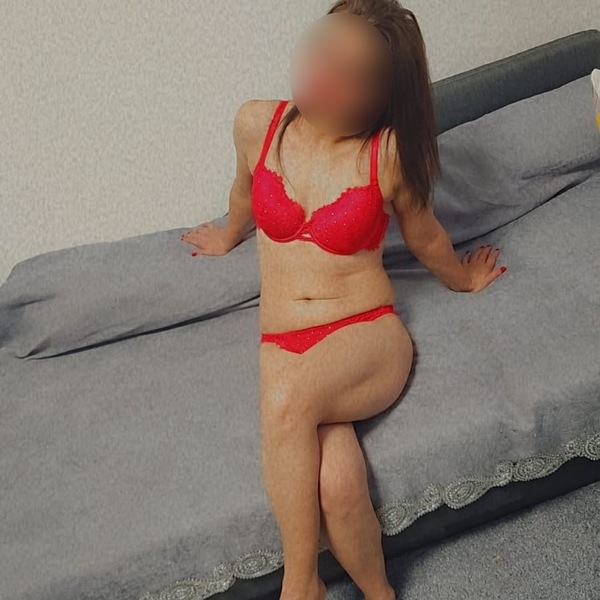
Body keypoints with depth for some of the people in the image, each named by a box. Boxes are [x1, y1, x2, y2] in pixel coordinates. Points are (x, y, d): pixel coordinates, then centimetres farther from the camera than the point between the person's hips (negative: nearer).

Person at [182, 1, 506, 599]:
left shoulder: (389, 151, -9)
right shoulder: (257, 124, -1)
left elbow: (424, 237, 12)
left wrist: (463, 280, 28)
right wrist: (228, 236, 42)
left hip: (369, 337, -2)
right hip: (283, 347, 2)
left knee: (288, 398, -35)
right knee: (335, 481, -28)